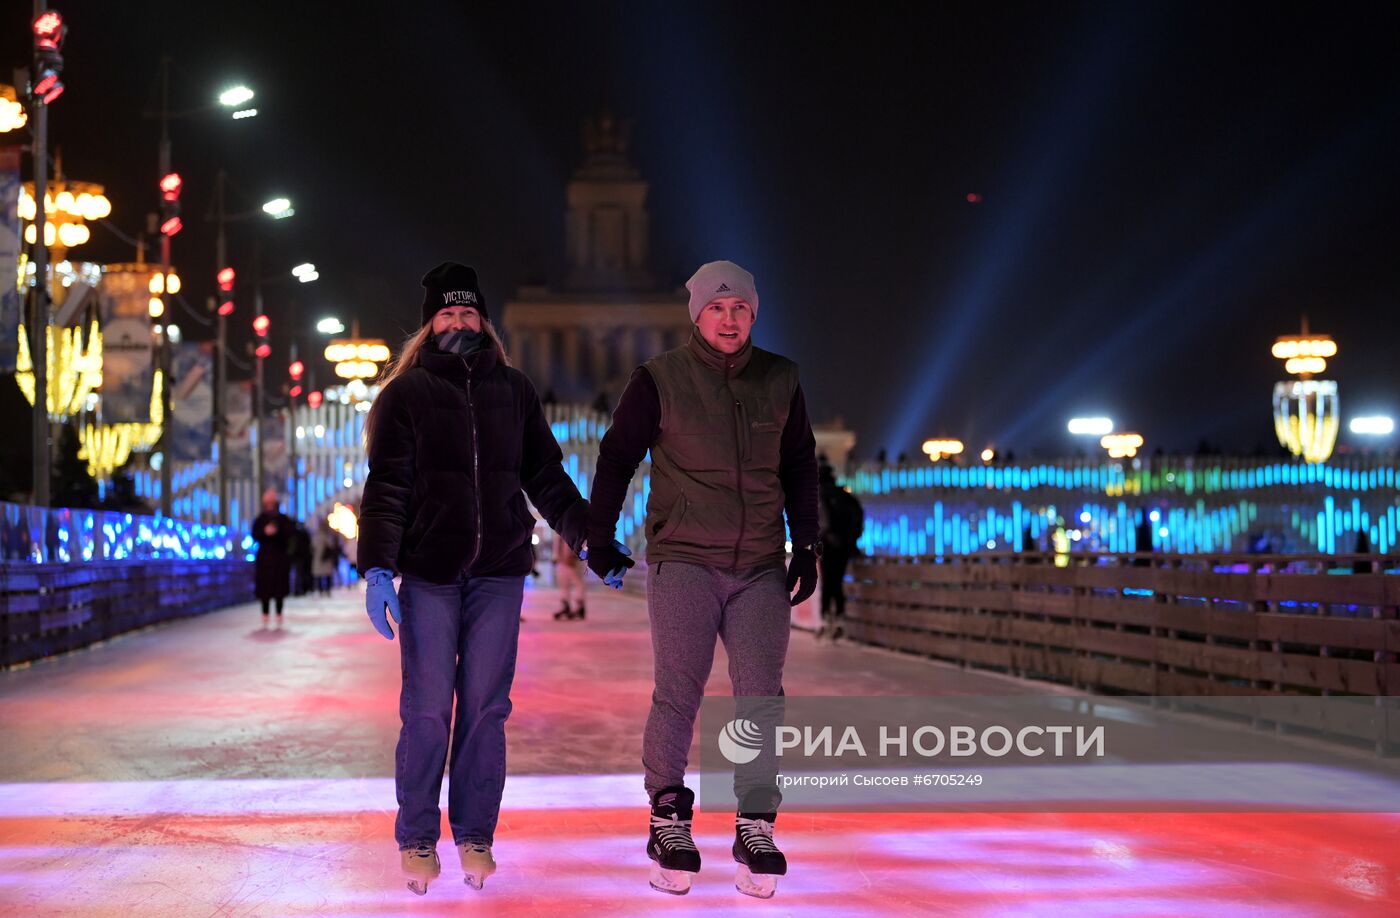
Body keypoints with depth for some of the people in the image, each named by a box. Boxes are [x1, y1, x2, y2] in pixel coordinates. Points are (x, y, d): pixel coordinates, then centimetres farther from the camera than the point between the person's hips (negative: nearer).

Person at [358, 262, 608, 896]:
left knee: (486, 709, 3)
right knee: (427, 710, -3)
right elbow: (386, 488, -2)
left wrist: (588, 536, 5)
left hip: (499, 573, 2)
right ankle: (417, 839, 9)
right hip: (428, 575, -2)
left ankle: (475, 836, 12)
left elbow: (546, 477, 15)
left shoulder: (514, 391, 13)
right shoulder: (406, 393, 5)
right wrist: (377, 569, -13)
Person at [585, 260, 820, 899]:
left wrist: (807, 546, 11)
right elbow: (616, 459, 6)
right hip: (682, 563, -3)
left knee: (760, 698, -2)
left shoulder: (779, 380, 8)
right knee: (677, 695, -5)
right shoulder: (659, 380, -2)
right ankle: (669, 823, 6)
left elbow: (800, 467, 16)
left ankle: (756, 831, 4)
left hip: (761, 569, 3)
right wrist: (599, 538, 6)